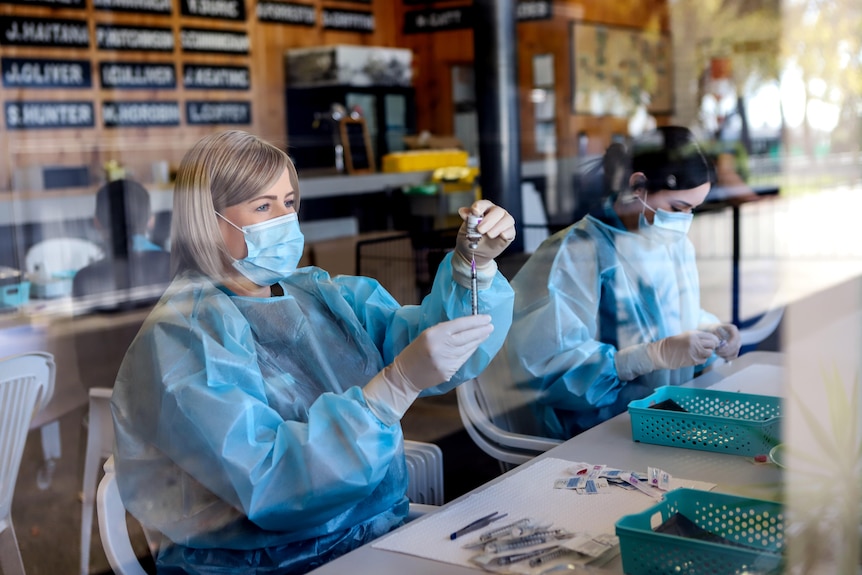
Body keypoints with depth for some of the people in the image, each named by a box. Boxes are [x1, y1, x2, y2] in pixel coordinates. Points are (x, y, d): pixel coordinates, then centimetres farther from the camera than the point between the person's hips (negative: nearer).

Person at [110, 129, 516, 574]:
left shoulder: (326, 295, 10)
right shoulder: (182, 336, -10)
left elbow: (438, 351, 2)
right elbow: (266, 480, -22)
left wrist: (475, 264, -14)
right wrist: (398, 384, -28)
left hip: (385, 535, 6)